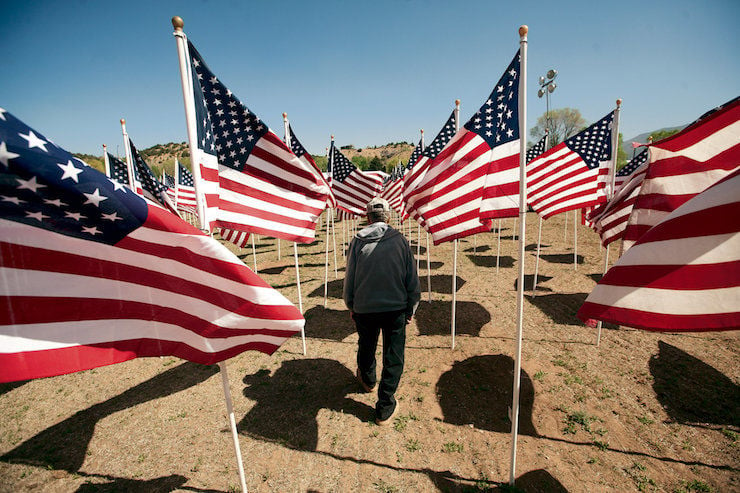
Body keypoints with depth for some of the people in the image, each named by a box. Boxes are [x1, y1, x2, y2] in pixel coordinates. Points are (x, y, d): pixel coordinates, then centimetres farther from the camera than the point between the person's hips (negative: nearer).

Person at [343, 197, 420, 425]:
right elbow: (412, 278, -3)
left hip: (364, 309, 2)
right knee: (393, 357, 13)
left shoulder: (357, 241, -6)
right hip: (395, 307, -1)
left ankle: (368, 380, 53)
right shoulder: (399, 240, -7)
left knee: (366, 348, 26)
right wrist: (411, 309, 9)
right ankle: (385, 408, 20)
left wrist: (351, 306, 16)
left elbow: (349, 278, 1)